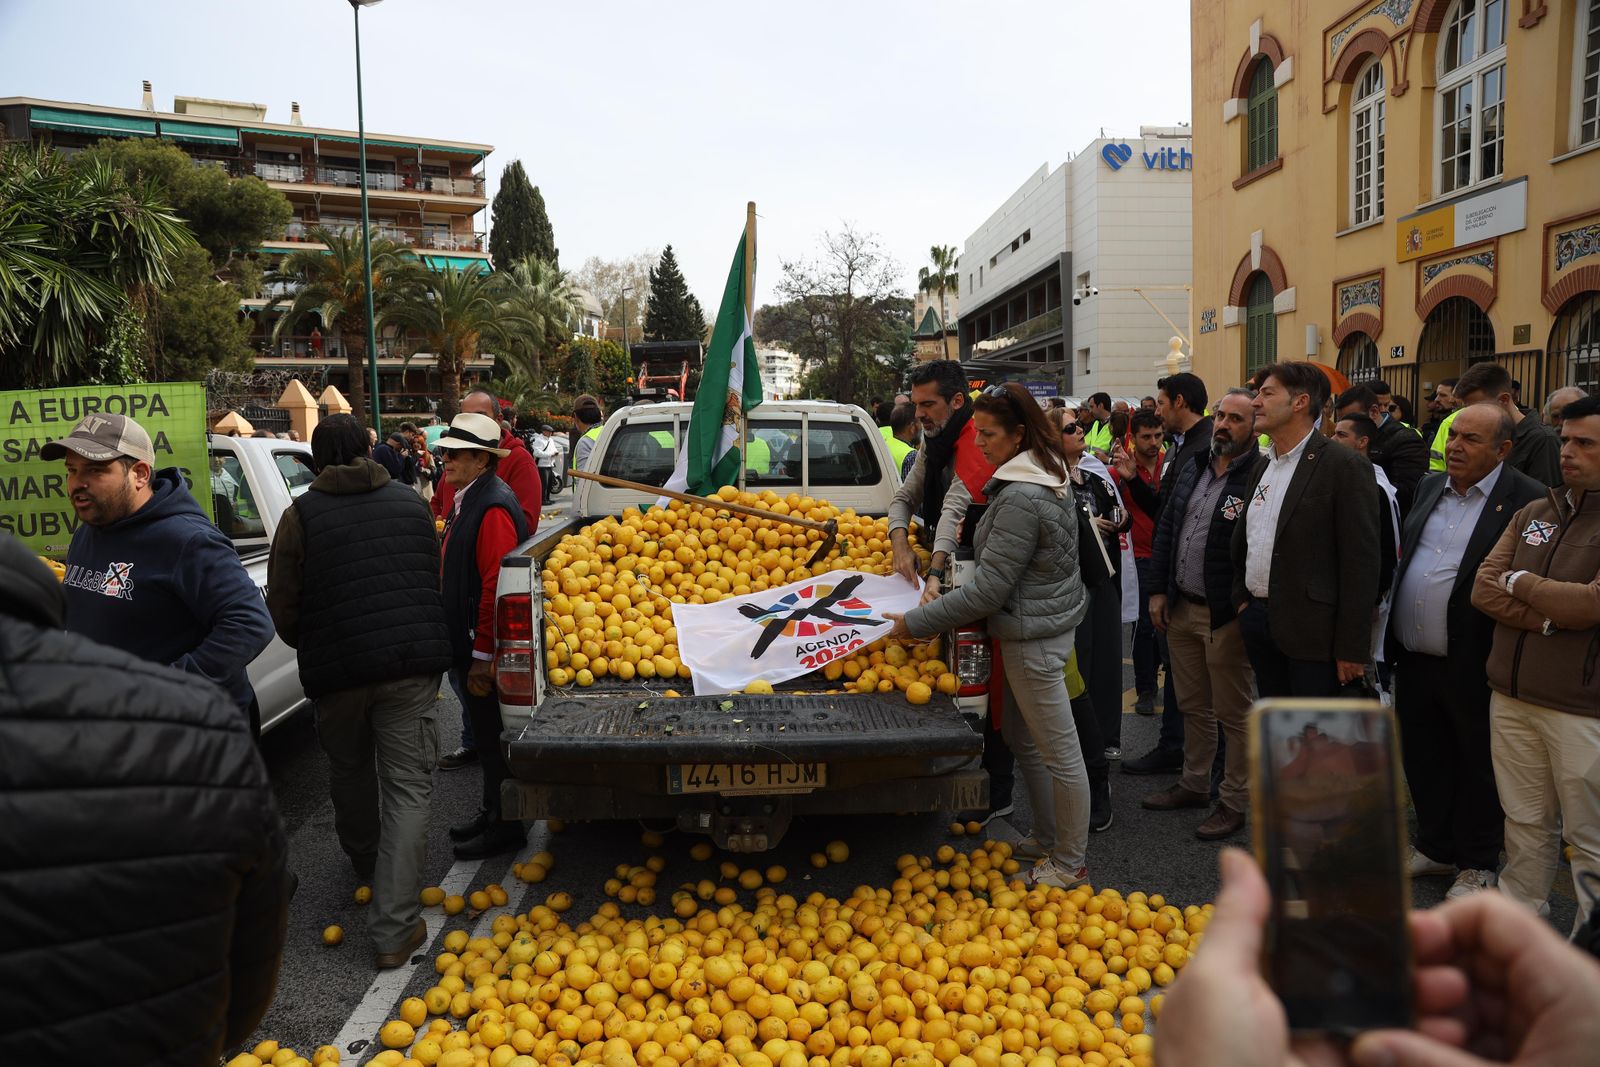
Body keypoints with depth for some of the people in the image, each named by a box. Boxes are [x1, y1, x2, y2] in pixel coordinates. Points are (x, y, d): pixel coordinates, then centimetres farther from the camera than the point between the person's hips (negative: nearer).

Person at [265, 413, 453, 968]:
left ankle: (367, 867, 45)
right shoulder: (411, 503, 7)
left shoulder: (301, 515, -2)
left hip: (337, 670, 0)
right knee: (408, 787, 1)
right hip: (413, 664, 1)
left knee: (350, 774, 23)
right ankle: (394, 927, -4)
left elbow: (283, 609, 0)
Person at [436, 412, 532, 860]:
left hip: (484, 650, -10)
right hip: (467, 645, 10)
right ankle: (493, 811, 32)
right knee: (484, 734, 19)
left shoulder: (494, 507, -20)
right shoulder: (466, 499, 13)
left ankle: (505, 825, 14)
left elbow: (496, 586, -25)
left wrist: (482, 655, -24)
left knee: (494, 738, 1)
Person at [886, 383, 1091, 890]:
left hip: (1034, 636, -11)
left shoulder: (1021, 498, -25)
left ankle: (1070, 864, 18)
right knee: (1023, 738, 22)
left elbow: (989, 589, -24)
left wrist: (915, 622, -18)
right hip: (1040, 623, 11)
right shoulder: (1046, 477, 8)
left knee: (1059, 752, 3)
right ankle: (1048, 837, 36)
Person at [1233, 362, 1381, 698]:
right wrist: (1241, 598, 13)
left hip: (1312, 632, -7)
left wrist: (1352, 650, -16)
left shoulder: (1344, 466, -11)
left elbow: (1360, 563, -14)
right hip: (1258, 619, 7)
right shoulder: (1262, 466, 13)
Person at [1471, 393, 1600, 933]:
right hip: (1513, 696, 5)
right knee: (1525, 823, 16)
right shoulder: (1533, 514, 11)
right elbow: (1483, 588, 4)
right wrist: (1548, 616, -12)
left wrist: (1519, 582, -5)